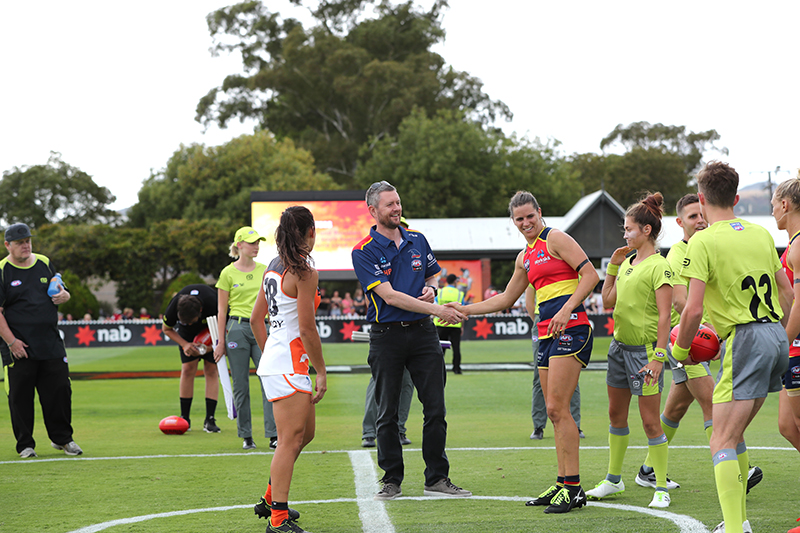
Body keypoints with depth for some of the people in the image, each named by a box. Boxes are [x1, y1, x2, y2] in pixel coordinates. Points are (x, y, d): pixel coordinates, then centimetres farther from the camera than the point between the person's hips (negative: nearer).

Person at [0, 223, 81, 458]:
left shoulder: (44, 264, 12)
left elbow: (60, 292, 22)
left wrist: (64, 296, -3)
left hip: (51, 344, 4)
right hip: (19, 347, -4)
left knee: (60, 390, 4)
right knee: (20, 395, 0)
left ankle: (62, 438, 18)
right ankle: (25, 445, 11)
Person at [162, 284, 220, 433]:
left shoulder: (214, 305, -40)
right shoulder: (174, 306, -33)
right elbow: (166, 328, -10)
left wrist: (205, 348, -30)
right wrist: (184, 344, -23)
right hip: (187, 334, 1)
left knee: (211, 370, -10)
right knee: (188, 369, -9)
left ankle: (210, 419, -8)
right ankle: (185, 418, -2)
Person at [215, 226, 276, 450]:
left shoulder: (264, 270, 10)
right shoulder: (228, 273, 1)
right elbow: (221, 310, 2)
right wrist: (221, 341, -1)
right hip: (237, 328, -2)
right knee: (241, 385, 2)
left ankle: (274, 435, -9)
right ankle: (246, 436, 12)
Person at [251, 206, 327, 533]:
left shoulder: (273, 268, 12)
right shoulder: (304, 272, -14)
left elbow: (256, 319, 18)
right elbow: (307, 327, -17)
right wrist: (321, 372, -11)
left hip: (273, 359, 10)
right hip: (290, 365, -10)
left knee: (305, 432, 20)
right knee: (290, 440, -9)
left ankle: (272, 499, 27)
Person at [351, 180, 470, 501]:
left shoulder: (417, 240, 9)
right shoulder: (364, 252, -8)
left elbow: (433, 274, 25)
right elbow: (390, 296, -16)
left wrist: (430, 289, -1)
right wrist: (436, 310, -21)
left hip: (422, 331, 4)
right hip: (386, 337, -4)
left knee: (435, 408, 0)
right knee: (387, 413, 2)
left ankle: (437, 479, 7)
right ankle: (391, 481, 12)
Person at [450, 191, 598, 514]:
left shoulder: (555, 239, -3)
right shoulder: (525, 257, 22)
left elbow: (590, 274, -11)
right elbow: (507, 299, 31)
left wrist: (567, 309, -20)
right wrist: (465, 310, 27)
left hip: (571, 328, -9)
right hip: (547, 333, 9)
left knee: (557, 408, -14)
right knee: (554, 412, 7)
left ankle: (573, 488, -13)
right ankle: (562, 484, 11)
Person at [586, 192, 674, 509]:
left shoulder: (659, 266, -13)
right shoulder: (628, 263, 11)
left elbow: (664, 316, -17)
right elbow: (608, 302, 17)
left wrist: (659, 356, -22)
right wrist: (613, 265, 11)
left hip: (644, 348, -8)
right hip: (620, 344, 8)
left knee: (650, 420, -5)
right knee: (616, 414, 15)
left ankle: (661, 489, 3)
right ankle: (613, 479, 28)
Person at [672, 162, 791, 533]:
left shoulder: (703, 242, -9)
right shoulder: (761, 233, 13)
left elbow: (693, 309, -14)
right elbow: (786, 292, 17)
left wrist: (680, 349, 1)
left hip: (744, 339, -8)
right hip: (777, 336, 8)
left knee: (723, 442, -8)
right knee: (733, 433, 19)